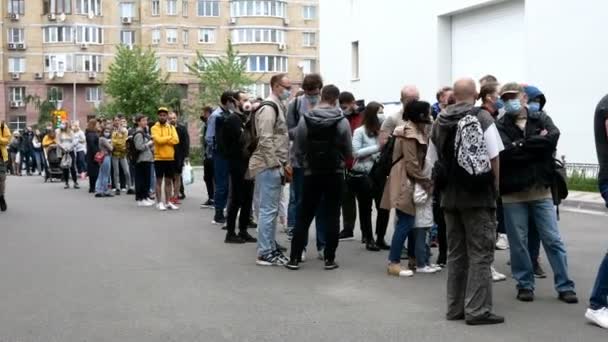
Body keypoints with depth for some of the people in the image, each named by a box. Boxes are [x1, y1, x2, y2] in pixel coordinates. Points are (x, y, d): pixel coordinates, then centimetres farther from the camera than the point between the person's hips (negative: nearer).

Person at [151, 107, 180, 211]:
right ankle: (159, 203, 6)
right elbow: (158, 140, -18)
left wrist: (164, 139, -13)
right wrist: (169, 137, -6)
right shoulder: (155, 128, -3)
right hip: (159, 158, -4)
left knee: (169, 181, 8)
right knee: (159, 181, 1)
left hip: (170, 158, 4)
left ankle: (168, 202, 14)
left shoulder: (171, 127, 9)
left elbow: (176, 140, -6)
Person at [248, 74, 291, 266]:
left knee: (271, 209, 14)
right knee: (268, 210, -6)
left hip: (274, 166, 10)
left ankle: (270, 249, 21)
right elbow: (265, 140, -20)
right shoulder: (269, 108, -13)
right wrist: (277, 166, -18)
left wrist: (281, 165, 15)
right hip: (268, 167, -10)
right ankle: (265, 253, -2)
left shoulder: (278, 106, 17)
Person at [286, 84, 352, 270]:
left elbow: (298, 149, -3)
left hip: (312, 174, 1)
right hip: (335, 175, -1)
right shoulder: (342, 121, -8)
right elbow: (349, 152, -2)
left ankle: (294, 258, 7)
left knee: (304, 217, 7)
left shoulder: (305, 119, -6)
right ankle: (329, 259, 7)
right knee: (332, 216, 7)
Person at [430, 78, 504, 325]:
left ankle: (455, 307, 16)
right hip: (478, 195, -5)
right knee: (480, 254, -1)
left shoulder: (440, 122, 8)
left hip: (449, 196, 5)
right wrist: (496, 186, 2)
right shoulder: (482, 118, -8)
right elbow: (493, 158, -10)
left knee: (455, 253, 12)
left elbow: (435, 161, 11)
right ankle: (477, 310, -2)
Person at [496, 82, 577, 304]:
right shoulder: (500, 126, 0)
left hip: (541, 191, 1)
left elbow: (553, 138, -15)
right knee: (518, 243, 5)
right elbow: (506, 152, -18)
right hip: (513, 193, -1)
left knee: (553, 240, 4)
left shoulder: (541, 119, 7)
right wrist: (537, 144, -12)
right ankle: (525, 285, 19)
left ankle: (565, 286, 12)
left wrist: (521, 145, -14)